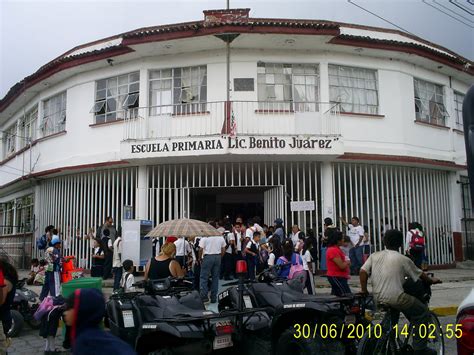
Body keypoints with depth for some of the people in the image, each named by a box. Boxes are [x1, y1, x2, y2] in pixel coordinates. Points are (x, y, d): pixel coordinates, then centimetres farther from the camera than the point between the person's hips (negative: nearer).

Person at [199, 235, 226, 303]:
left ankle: (204, 297, -4)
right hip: (218, 257, 4)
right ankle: (213, 298, 14)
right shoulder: (221, 237, 6)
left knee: (204, 277, 2)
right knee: (215, 277, 10)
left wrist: (200, 258, 2)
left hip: (208, 257, -4)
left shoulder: (205, 237, -8)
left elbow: (201, 249, -11)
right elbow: (223, 249, 9)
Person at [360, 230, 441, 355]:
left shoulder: (375, 256, 7)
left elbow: (363, 271, -1)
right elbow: (420, 275, 9)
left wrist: (364, 291, 10)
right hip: (395, 299, -6)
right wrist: (431, 281, 29)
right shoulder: (403, 259, -3)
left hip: (378, 298, 6)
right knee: (423, 312, 14)